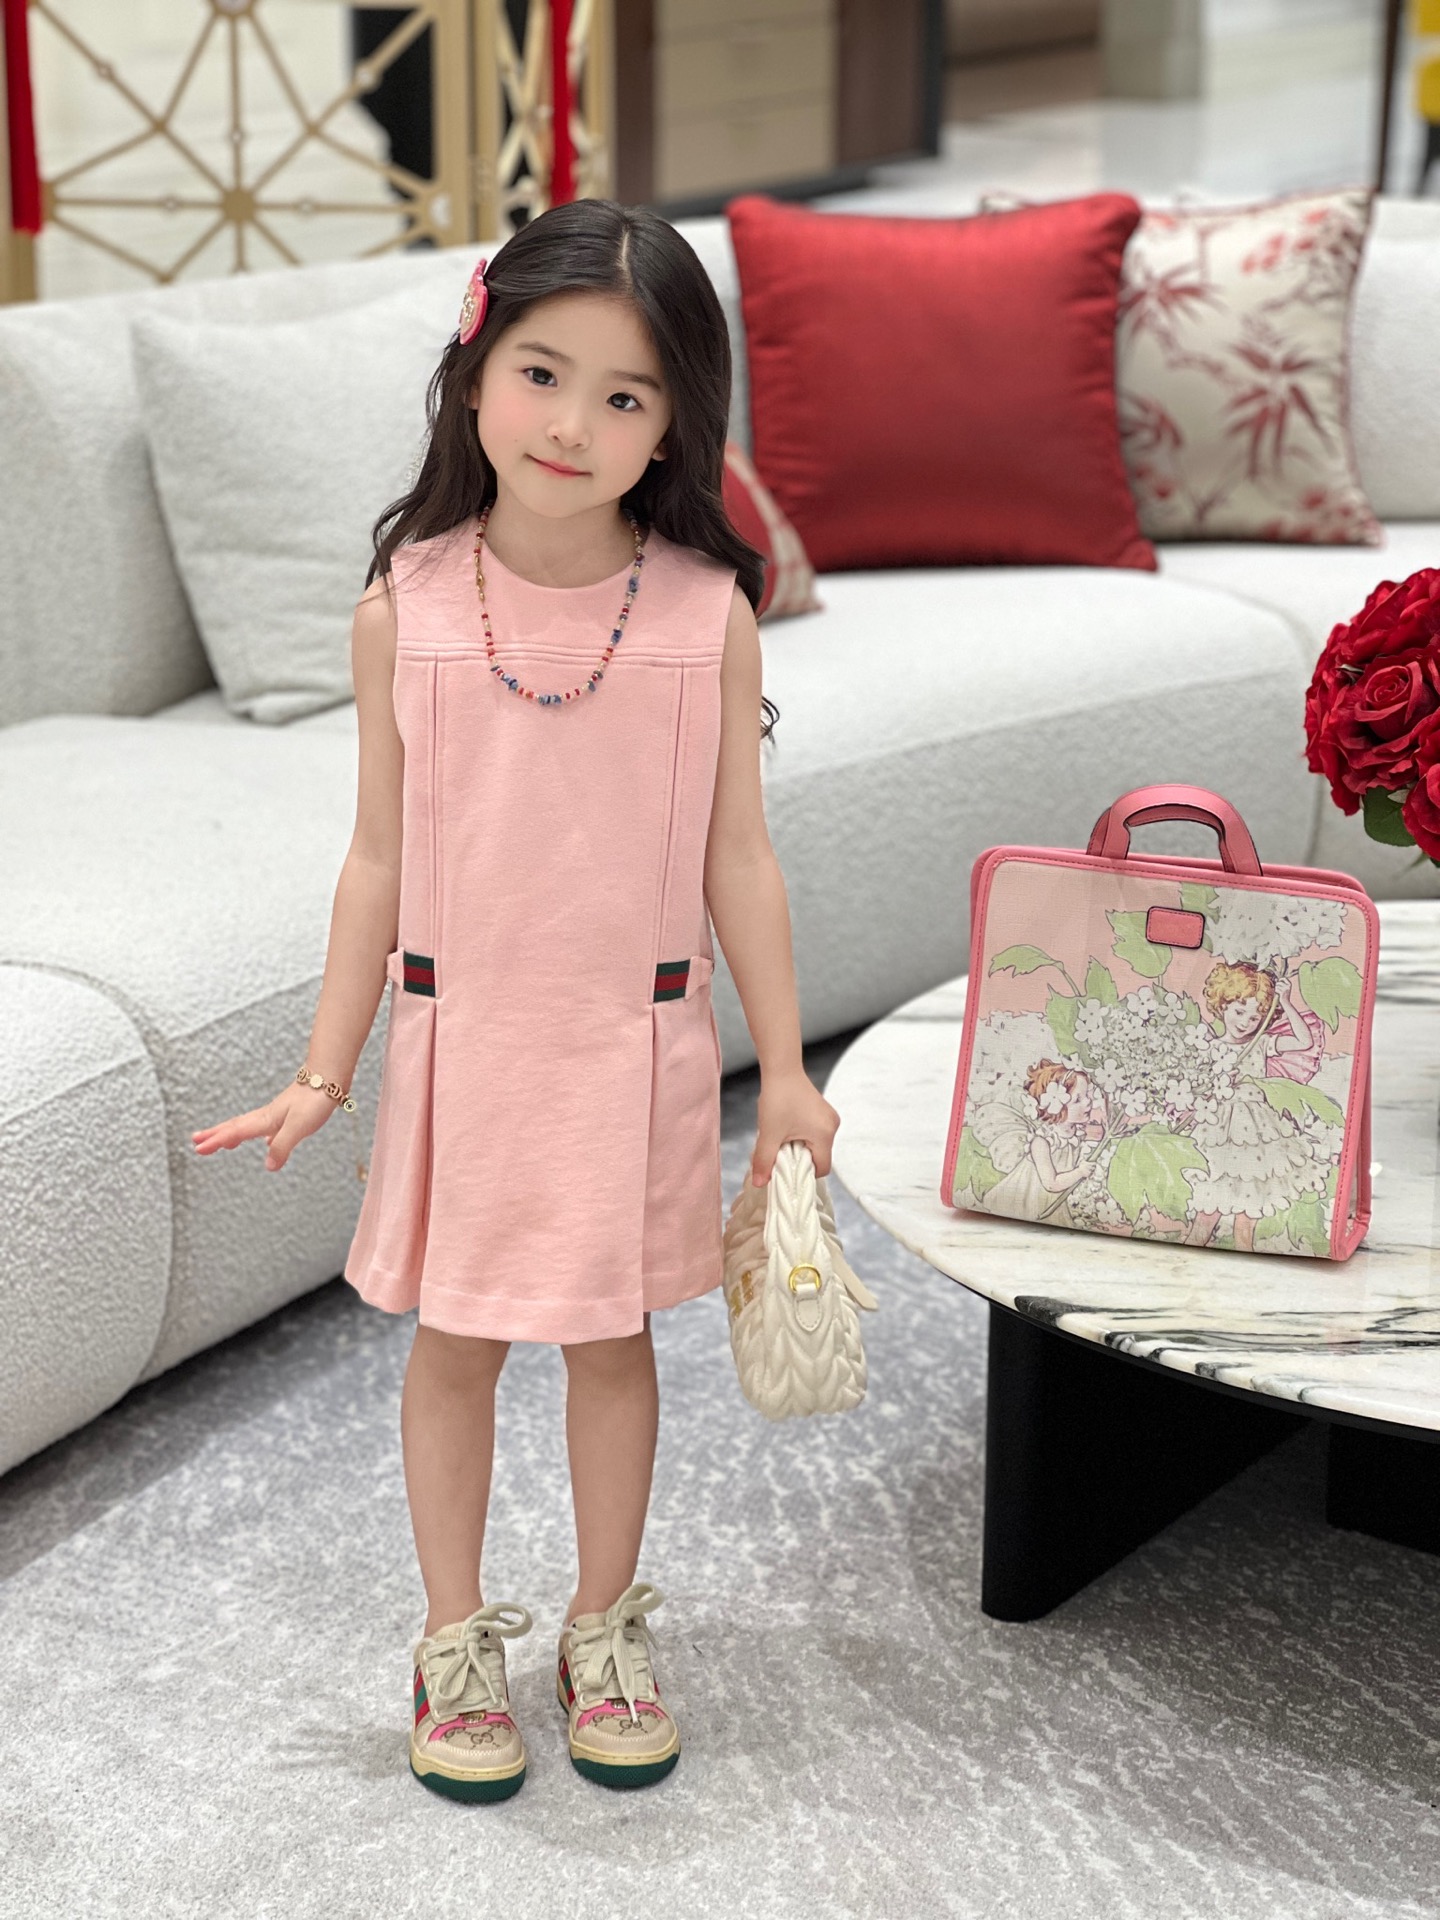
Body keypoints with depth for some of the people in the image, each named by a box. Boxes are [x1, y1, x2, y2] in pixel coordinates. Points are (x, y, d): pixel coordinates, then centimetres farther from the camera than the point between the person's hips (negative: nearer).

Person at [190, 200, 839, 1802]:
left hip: (638, 1040, 0)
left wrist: (784, 1070, 0)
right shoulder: (403, 609, -8)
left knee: (612, 1338, 14)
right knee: (454, 1342, 12)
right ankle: (458, 1641, 32)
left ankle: (604, 1630, 35)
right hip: (462, 1035, 0)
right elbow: (380, 857, -1)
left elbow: (736, 858, -2)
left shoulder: (706, 613, -9)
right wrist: (326, 1073, 2)